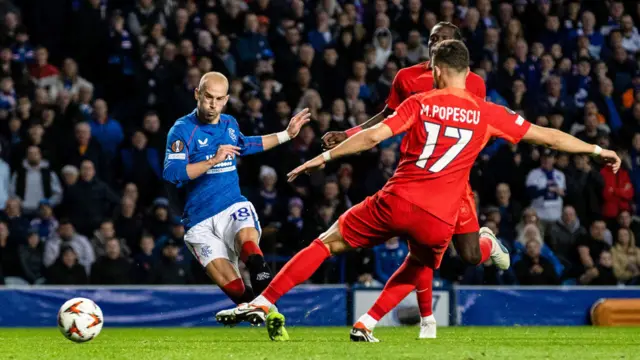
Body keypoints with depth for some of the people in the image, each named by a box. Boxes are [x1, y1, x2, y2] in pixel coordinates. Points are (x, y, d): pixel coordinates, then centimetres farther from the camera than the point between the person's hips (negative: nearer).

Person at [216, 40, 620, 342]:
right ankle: (366, 325, 24)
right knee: (419, 266, 32)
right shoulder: (488, 113, 7)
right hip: (439, 219, 1)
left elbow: (373, 136, -3)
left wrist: (325, 157, 5)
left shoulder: (419, 103, 4)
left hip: (396, 202, -1)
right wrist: (597, 149, 22)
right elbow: (546, 135, 11)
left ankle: (263, 303, 3)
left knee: (328, 242, 10)